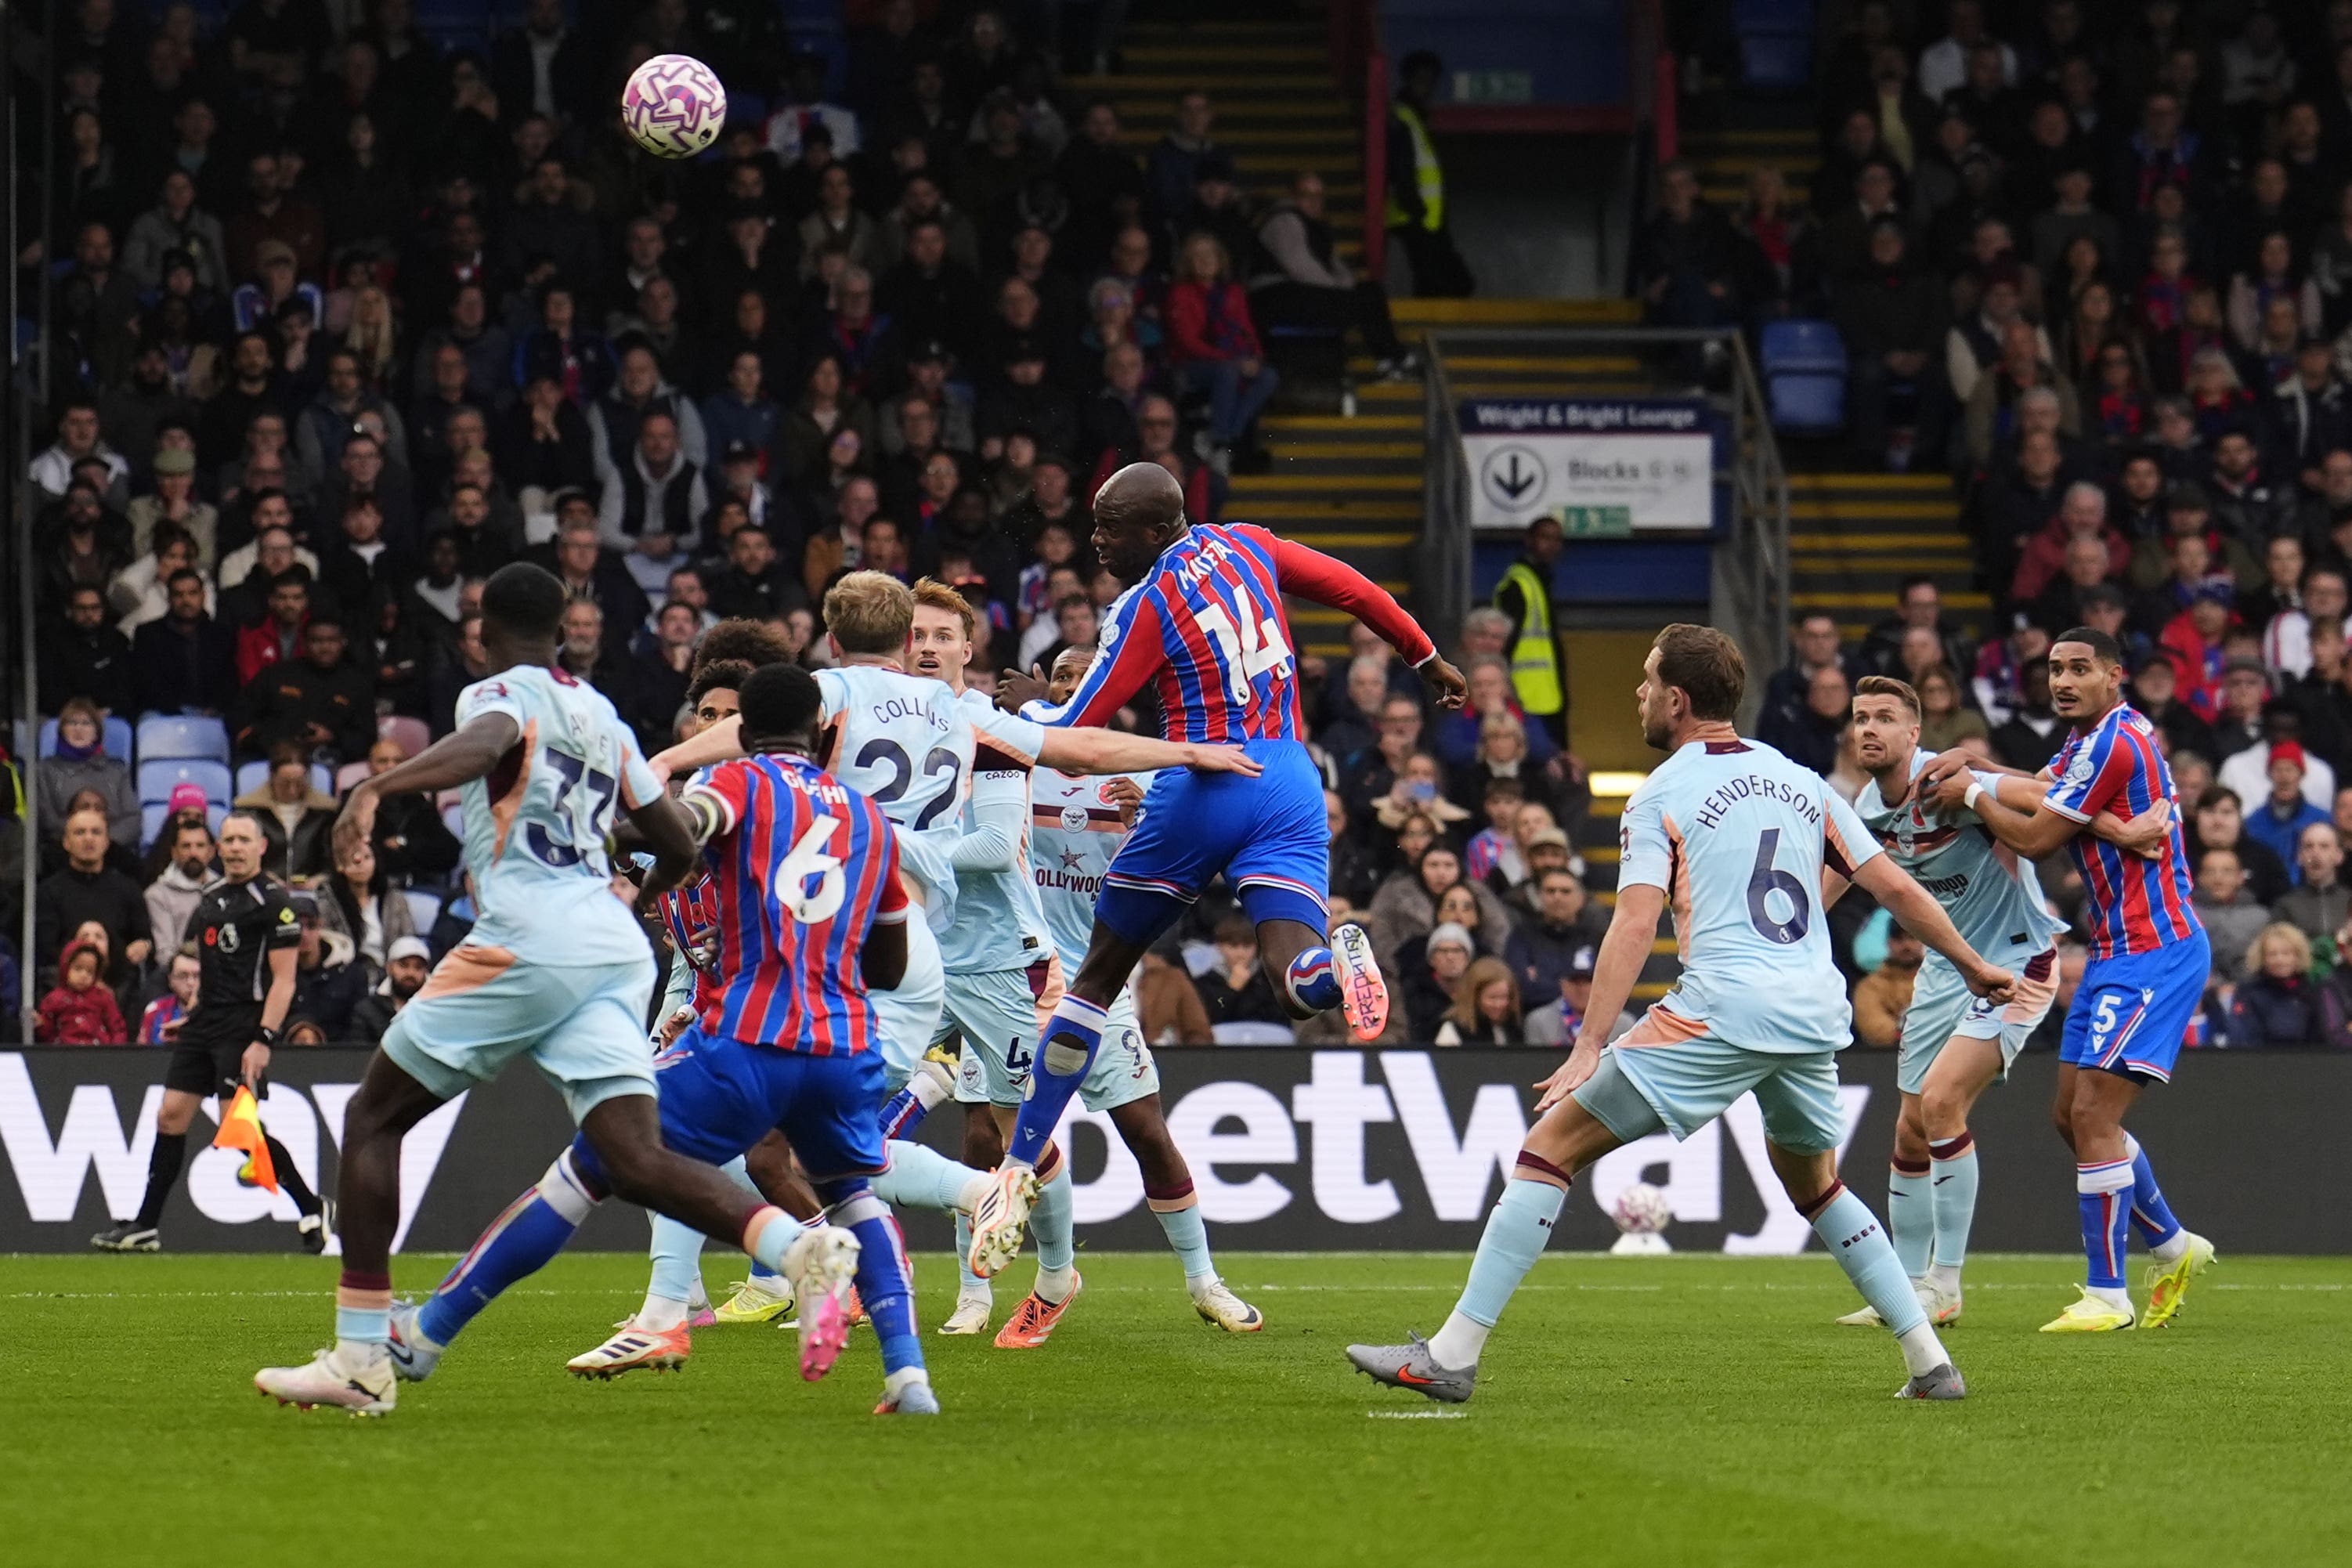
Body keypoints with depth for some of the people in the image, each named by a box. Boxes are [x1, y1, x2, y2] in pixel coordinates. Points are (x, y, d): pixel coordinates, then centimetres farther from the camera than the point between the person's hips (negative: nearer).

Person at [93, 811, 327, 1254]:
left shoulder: (273, 900, -9)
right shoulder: (211, 899, 15)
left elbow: (283, 979, -13)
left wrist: (264, 1039, -20)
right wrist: (192, 1011, 18)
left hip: (245, 1023, -8)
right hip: (205, 1019, 8)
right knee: (170, 1116, 3)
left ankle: (312, 1210, -2)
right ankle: (145, 1227, 8)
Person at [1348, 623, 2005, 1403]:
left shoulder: (1661, 797, 3)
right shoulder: (1800, 782, 18)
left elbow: (1634, 926, -10)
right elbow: (1894, 886, 17)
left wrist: (1588, 1048, -16)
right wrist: (1973, 966, 30)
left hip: (1723, 1009, -6)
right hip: (1817, 1015, 6)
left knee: (1552, 1144, -1)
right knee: (1815, 1184, 30)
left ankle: (1452, 1353, -8)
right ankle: (1930, 1361, 23)